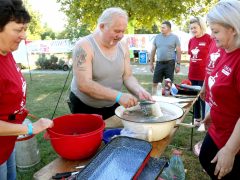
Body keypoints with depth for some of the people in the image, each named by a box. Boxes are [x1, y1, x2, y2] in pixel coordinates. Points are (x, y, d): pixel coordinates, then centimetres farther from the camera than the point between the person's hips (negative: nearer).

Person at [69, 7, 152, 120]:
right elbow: (84, 84, -30)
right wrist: (118, 96, -38)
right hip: (85, 108, -5)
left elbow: (127, 77, -1)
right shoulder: (84, 46, -21)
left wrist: (139, 90, -23)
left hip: (113, 106, 5)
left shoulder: (123, 47, -3)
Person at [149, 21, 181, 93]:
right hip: (159, 63, 3)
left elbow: (178, 51, 0)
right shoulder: (157, 37, 8)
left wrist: (178, 64, -6)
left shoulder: (174, 37, 0)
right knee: (155, 83, 2)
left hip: (170, 63, -2)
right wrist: (151, 63, 8)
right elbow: (153, 51, 11)